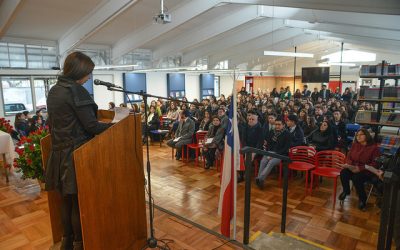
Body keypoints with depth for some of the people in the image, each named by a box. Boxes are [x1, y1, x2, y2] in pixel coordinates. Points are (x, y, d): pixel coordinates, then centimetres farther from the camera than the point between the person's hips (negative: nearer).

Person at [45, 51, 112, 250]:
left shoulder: (53, 91, 11)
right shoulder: (76, 90, -15)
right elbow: (91, 126, -19)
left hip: (59, 153, 8)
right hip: (76, 154, -8)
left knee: (67, 199, 20)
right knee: (80, 201, 6)